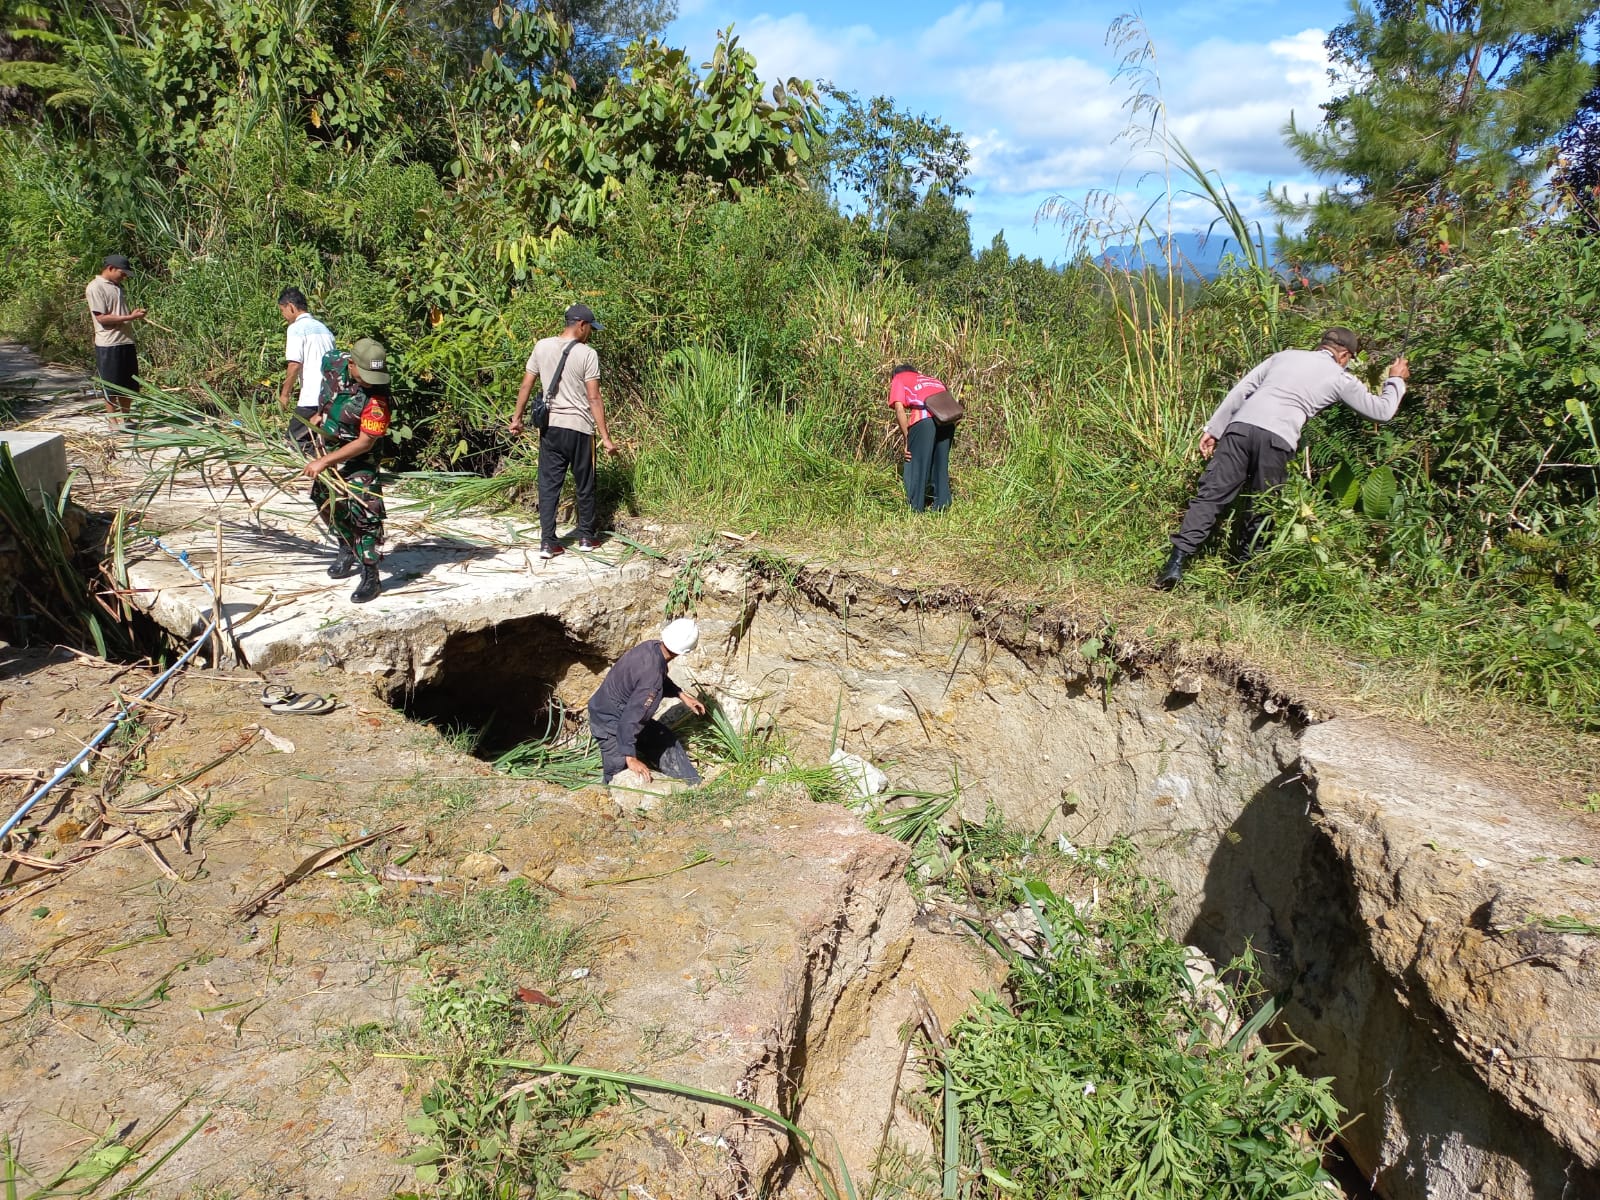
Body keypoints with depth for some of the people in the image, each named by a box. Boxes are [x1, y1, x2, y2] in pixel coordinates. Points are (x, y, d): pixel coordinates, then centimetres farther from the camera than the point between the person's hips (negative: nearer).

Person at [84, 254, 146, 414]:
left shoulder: (117, 286, 16)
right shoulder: (95, 287, -9)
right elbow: (102, 318, -15)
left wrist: (134, 313, 4)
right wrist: (130, 317, -18)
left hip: (126, 341, 8)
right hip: (108, 345, -8)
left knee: (130, 384, 12)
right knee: (111, 386, 0)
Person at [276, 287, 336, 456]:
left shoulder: (296, 328, -5)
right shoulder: (323, 327, 19)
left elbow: (295, 365, -15)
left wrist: (285, 393, -4)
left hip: (312, 397, -7)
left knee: (295, 440, 2)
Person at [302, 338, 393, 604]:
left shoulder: (377, 397, -31)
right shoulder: (332, 364, -15)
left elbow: (365, 442, -29)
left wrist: (324, 461, -27)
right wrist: (320, 413, 7)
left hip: (357, 457, -7)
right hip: (325, 445, 7)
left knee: (364, 511, -14)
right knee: (327, 502, 18)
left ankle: (370, 574, -7)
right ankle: (347, 550, 38)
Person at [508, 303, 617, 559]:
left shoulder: (542, 346, 2)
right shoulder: (587, 354, -11)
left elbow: (526, 385, 6)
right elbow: (594, 398, -13)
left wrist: (517, 417, 18)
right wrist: (606, 437, -11)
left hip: (550, 427, 4)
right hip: (579, 428, -4)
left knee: (549, 485, 7)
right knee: (584, 486, 11)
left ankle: (547, 542, 4)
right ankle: (586, 538, 22)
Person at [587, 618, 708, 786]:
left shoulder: (652, 646, -13)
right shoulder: (651, 677, -38)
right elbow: (629, 719, -34)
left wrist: (682, 695, 11)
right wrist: (630, 758, -28)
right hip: (610, 723, -10)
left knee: (667, 740, 19)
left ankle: (694, 785, 33)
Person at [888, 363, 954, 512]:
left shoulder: (898, 379, 23)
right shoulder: (931, 379, 38)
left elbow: (899, 409, 6)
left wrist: (907, 439, 7)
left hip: (924, 418, -5)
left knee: (916, 463, 5)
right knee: (941, 463, 17)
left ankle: (915, 508, 5)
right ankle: (942, 504, 16)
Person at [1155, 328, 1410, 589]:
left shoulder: (1285, 355, 27)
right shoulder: (1341, 378, 18)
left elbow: (1240, 390, 19)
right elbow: (1382, 411, 28)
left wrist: (1213, 429, 20)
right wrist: (1396, 380, 47)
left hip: (1240, 426, 2)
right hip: (1276, 439, -2)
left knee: (1210, 495, -2)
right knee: (1260, 509, 14)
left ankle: (1177, 561, -12)